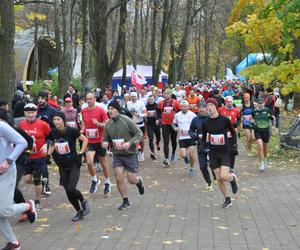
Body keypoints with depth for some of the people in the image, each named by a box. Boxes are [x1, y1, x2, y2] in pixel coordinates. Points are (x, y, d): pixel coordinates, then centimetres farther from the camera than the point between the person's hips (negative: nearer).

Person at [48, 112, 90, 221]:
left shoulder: (72, 131, -14)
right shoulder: (53, 133, -2)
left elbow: (85, 140, -2)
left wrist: (81, 153, -7)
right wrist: (49, 154, 5)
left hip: (74, 165, -4)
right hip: (62, 167, 5)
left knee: (71, 189, -17)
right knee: (68, 192, 6)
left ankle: (83, 202, 14)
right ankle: (79, 211, 25)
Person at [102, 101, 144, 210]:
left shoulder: (127, 121, -14)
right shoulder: (108, 125, 1)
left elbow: (139, 134, -10)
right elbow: (105, 139, 12)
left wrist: (129, 143, -23)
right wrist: (104, 143, -12)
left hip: (130, 154, -4)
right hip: (117, 155, 4)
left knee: (131, 179, 0)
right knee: (119, 179, -3)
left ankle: (139, 181, 37)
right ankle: (125, 201, 14)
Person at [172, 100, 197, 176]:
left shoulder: (192, 114, -2)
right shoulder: (177, 115, 3)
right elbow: (174, 124, 16)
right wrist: (175, 128, -5)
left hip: (191, 137, -1)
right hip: (182, 138, 1)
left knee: (191, 154, -6)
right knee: (183, 155, -8)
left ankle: (191, 169, 17)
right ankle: (186, 157, 31)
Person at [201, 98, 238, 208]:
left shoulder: (224, 120, -9)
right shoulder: (205, 122, -1)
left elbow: (233, 132, 5)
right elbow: (204, 137, 12)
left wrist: (234, 144, 0)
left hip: (225, 152, -3)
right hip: (213, 153, 3)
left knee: (224, 176, -18)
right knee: (218, 178, 4)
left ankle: (233, 178, 18)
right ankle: (227, 199, 22)